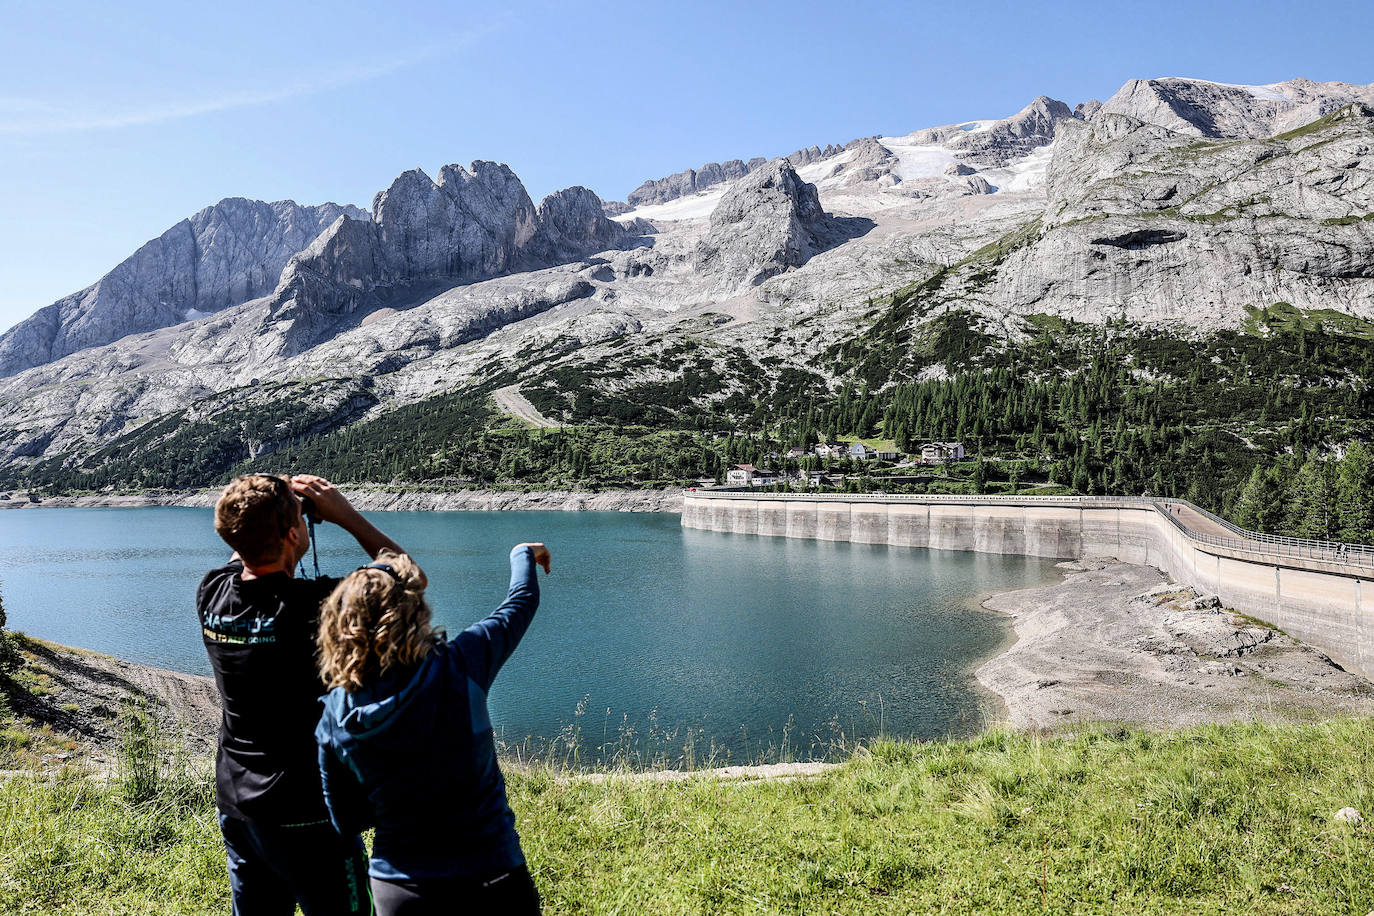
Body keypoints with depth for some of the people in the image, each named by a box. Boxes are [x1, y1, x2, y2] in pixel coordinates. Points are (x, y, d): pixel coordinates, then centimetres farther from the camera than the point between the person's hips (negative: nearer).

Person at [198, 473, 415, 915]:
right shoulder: (313, 606, -26)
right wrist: (344, 513, -10)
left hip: (235, 806, 7)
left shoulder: (211, 595, -6)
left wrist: (279, 501, 5)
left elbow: (243, 557, 20)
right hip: (304, 813, -7)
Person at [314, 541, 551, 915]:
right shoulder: (457, 668, -19)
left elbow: (347, 822, 2)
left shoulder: (334, 719, -10)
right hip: (490, 884, -2)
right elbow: (521, 603, 1)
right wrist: (523, 555, 21)